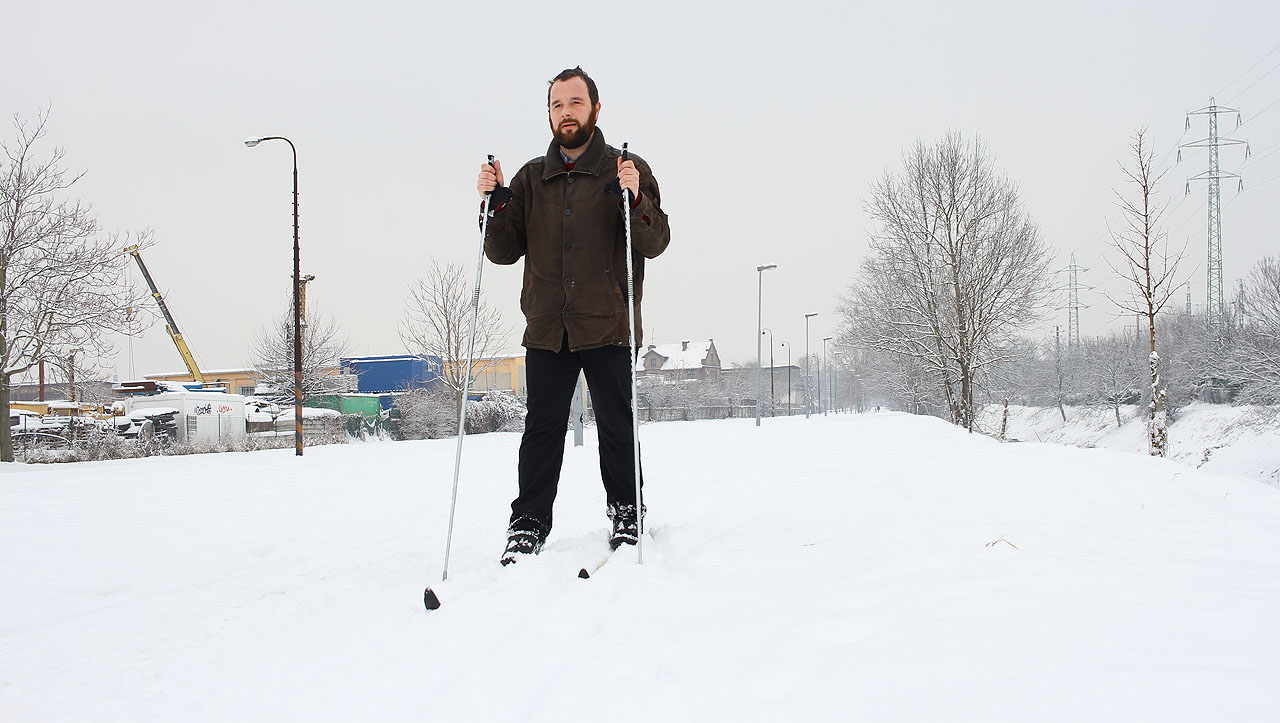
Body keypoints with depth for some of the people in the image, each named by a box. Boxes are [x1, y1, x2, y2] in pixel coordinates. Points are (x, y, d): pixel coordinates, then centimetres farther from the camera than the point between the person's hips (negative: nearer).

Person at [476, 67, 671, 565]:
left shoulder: (628, 170, 6)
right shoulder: (530, 178, 15)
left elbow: (656, 243, -2)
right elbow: (505, 252, 14)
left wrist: (636, 201, -19)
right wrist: (496, 204, -2)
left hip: (608, 326, -2)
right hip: (547, 329, 2)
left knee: (617, 427, 3)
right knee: (542, 428, 1)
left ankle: (627, 517, 18)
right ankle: (528, 525, 7)